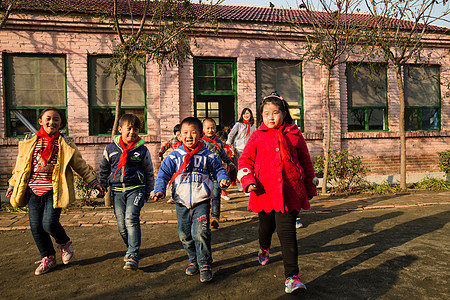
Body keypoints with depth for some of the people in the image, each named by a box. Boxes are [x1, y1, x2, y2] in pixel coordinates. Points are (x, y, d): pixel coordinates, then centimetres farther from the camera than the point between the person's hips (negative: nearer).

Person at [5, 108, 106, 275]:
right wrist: (13, 184, 25)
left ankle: (65, 243, 19)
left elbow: (80, 165, 7)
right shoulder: (30, 141, 9)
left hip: (54, 191, -3)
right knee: (36, 227, 3)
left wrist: (94, 182, 4)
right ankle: (48, 258, 24)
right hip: (34, 191, 3)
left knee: (49, 224, -14)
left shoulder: (66, 144, 2)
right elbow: (21, 165, 21)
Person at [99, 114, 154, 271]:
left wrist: (148, 192, 10)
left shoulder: (142, 150, -2)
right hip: (117, 191, 3)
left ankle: (133, 255, -13)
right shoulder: (110, 148, 4)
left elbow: (149, 172, 8)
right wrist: (103, 186, 16)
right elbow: (104, 169, 18)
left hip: (136, 189, -3)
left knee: (131, 219, -19)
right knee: (121, 224, 6)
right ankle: (131, 248, 29)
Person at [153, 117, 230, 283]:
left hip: (201, 202, -2)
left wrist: (223, 179, -10)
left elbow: (218, 169, 10)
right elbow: (163, 173, 2)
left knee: (201, 233, -12)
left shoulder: (207, 155, 0)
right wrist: (159, 189, -13)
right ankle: (193, 260, 34)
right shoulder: (174, 156, 1)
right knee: (185, 235, 12)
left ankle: (205, 265, 5)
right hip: (182, 202, 3)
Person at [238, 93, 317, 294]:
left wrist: (310, 188, 17)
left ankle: (292, 277, 2)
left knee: (287, 232, -7)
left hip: (289, 193, -1)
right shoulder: (258, 136, 5)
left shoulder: (294, 135, 6)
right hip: (265, 192, 1)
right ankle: (264, 248, 54)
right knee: (266, 226, 19)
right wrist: (248, 180, -10)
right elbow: (245, 160, 7)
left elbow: (306, 163, 14)